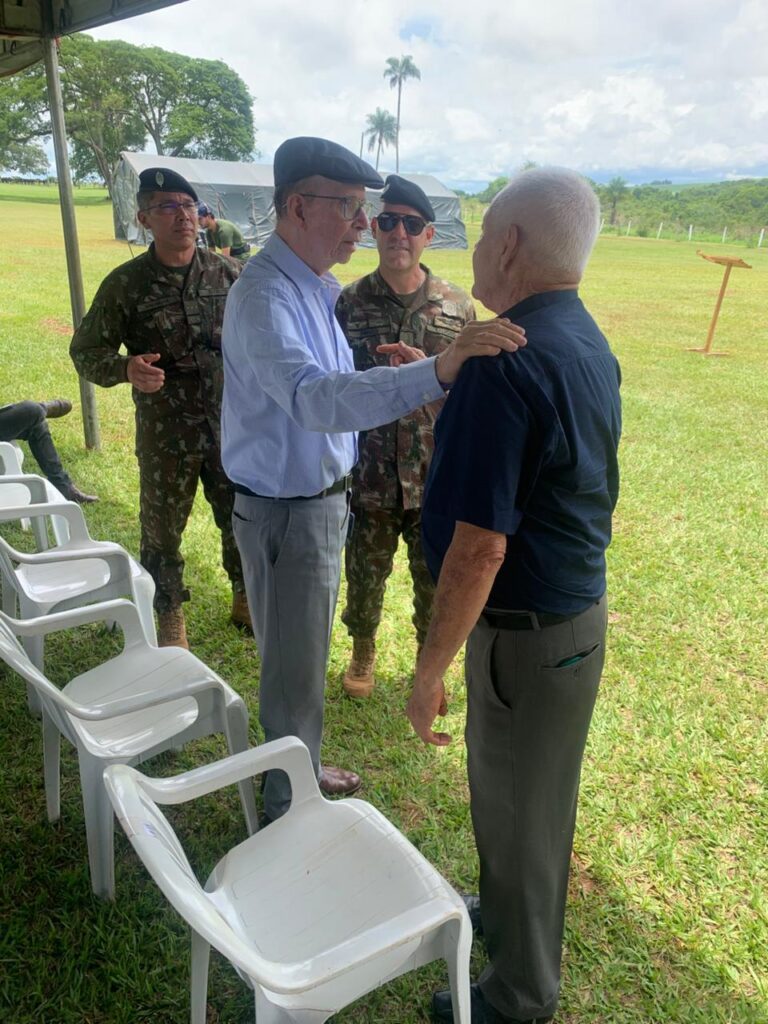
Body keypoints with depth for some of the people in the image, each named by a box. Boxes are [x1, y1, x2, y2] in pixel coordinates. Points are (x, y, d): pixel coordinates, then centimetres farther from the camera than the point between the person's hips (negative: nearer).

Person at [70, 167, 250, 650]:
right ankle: (171, 616, 33)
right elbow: (85, 350, -2)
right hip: (165, 437, -1)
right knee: (162, 530, 11)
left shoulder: (227, 272, -1)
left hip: (231, 427, 2)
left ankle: (245, 599, 37)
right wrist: (124, 367, -23)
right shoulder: (125, 284, -7)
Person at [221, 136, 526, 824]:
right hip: (286, 513, -9)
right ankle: (288, 812, 30)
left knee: (307, 657, 25)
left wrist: (387, 371, -4)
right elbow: (314, 399, -43)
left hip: (326, 498, 9)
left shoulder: (323, 287, 7)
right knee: (294, 672, 7)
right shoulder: (264, 297, -25)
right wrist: (436, 372, -53)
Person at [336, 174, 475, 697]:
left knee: (436, 583, 14)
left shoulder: (458, 306, -2)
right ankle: (363, 652, 43)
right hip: (368, 476, 0)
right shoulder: (350, 303, -4)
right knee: (365, 576, 17)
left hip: (437, 479, 0)